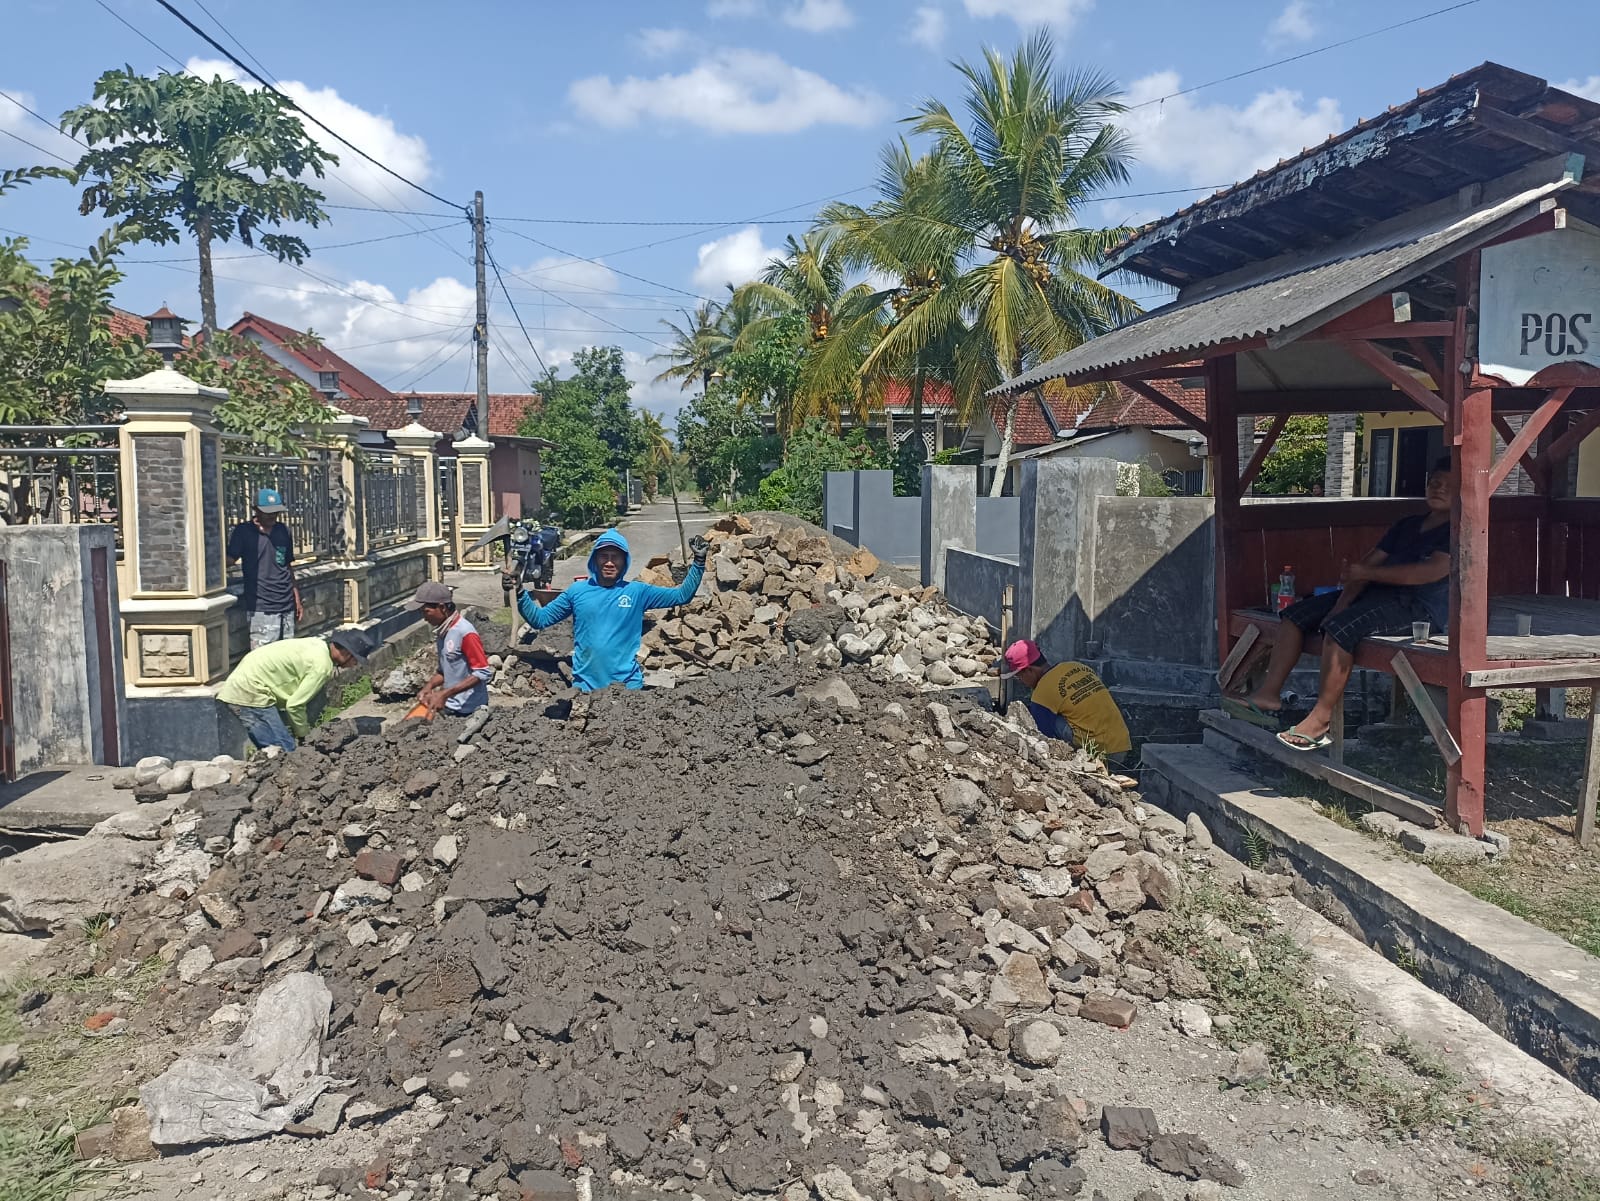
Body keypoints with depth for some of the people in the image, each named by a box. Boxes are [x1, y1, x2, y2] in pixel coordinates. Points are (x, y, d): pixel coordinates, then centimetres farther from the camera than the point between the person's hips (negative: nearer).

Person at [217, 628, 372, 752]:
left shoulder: (317, 645, 9)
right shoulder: (322, 666, -18)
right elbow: (294, 705, -16)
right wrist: (305, 734, 0)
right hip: (250, 694, -10)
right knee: (283, 749, -11)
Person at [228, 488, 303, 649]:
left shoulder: (283, 531, 12)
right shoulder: (243, 531, -3)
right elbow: (228, 560, -10)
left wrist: (298, 600, 17)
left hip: (287, 606, 5)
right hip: (262, 608, -5)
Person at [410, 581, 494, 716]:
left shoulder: (465, 633, -19)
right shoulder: (442, 632, 6)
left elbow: (483, 673, -21)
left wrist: (445, 693, -23)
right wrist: (429, 686, -4)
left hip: (468, 710, -8)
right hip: (448, 707, 8)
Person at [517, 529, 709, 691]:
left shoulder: (637, 591, 0)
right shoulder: (577, 591, 2)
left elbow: (682, 595, 0)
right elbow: (539, 619, 6)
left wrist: (698, 562, -9)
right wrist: (519, 594, -6)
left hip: (627, 684, -1)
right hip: (585, 685, 1)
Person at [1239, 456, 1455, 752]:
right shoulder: (1408, 524, 21)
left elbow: (1433, 571, -19)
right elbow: (1369, 562, 11)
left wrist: (1367, 573, -15)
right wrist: (1344, 599, -6)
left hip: (1421, 606, -9)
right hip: (1379, 594, 9)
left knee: (1340, 626, -33)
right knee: (1296, 614, -1)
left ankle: (1321, 719, -28)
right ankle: (1269, 692, -5)